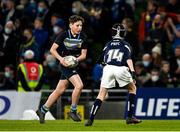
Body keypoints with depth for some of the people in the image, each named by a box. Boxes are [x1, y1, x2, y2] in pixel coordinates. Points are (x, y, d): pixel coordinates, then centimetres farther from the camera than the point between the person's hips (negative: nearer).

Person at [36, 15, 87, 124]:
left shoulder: (83, 37, 1)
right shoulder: (64, 35, -11)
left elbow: (84, 54, 3)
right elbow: (53, 49, -8)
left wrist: (77, 59, -18)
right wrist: (61, 58, -23)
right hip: (66, 64, -6)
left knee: (60, 90, 10)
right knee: (79, 85, -21)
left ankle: (42, 111, 23)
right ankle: (73, 111, -6)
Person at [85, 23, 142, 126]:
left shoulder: (108, 44, 24)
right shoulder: (125, 45, 16)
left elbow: (102, 60, 24)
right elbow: (128, 59, -2)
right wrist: (132, 71, -13)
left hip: (108, 68, 2)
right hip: (120, 68, -2)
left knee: (101, 94, 5)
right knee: (133, 88, 21)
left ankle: (91, 119, -9)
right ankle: (130, 117, 13)